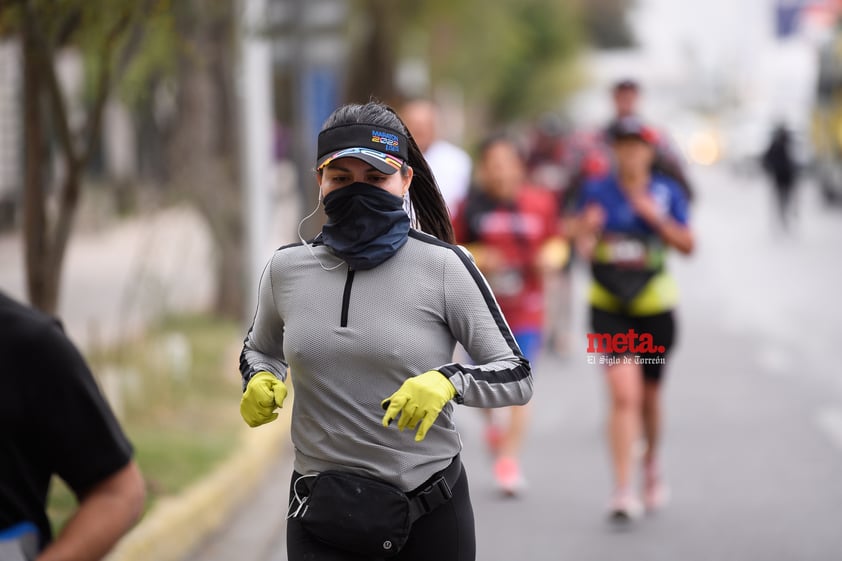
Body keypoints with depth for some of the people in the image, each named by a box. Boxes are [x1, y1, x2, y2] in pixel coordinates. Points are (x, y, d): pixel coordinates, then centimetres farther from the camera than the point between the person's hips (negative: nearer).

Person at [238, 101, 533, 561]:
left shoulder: (443, 265, -8)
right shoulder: (287, 268, 1)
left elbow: (516, 377, -6)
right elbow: (260, 350, 20)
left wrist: (448, 381, -24)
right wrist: (261, 380, -2)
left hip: (432, 514, -1)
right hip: (321, 512, 2)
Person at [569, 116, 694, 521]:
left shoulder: (667, 192, -1)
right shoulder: (596, 191, 0)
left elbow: (687, 245, -4)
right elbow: (581, 246, 3)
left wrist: (656, 217, -17)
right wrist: (586, 228, -20)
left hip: (654, 305, 1)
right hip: (608, 307, -1)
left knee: (649, 396, 15)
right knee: (624, 395, -15)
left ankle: (652, 462, 44)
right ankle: (623, 489, -13)